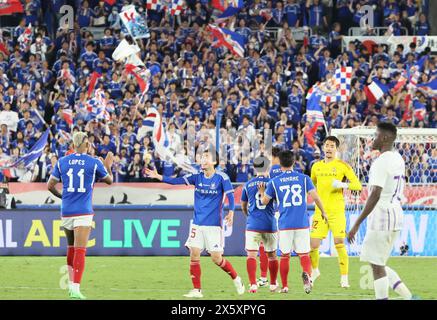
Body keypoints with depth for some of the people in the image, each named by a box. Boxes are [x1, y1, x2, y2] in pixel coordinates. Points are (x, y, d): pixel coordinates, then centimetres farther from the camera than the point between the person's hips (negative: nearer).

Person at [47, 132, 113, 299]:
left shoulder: (62, 162, 4)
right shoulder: (94, 163, -3)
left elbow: (50, 185, 8)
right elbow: (109, 180, 12)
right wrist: (108, 166, 31)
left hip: (66, 211, 4)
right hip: (83, 211, -4)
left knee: (71, 248, 20)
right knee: (80, 251, -9)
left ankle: (71, 284, 23)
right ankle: (75, 289, -19)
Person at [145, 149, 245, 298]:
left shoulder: (222, 177, -7)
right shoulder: (197, 177, 3)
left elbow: (230, 195, -13)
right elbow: (177, 181, -6)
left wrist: (231, 212, -31)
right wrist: (159, 177, -20)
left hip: (214, 224, -4)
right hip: (197, 223, 4)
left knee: (216, 258, -3)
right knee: (194, 254, -5)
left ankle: (236, 279, 21)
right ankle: (197, 290, 3)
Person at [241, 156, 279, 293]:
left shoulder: (248, 185, 4)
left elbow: (243, 206, 17)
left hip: (253, 224, -1)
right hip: (270, 224, 1)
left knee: (251, 255, -3)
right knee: (271, 255, 15)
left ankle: (253, 284, -19)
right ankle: (273, 284, 26)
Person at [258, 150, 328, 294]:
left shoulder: (274, 182, 3)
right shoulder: (304, 178, 3)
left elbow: (264, 201, 9)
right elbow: (315, 196, -3)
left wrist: (262, 193, 31)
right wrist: (323, 212, 11)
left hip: (285, 224, 0)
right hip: (302, 223, 0)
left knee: (285, 255, 12)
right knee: (304, 254, 3)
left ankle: (285, 286, 13)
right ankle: (306, 274, -27)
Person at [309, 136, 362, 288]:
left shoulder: (342, 166, -1)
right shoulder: (316, 167, 13)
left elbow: (358, 185, -5)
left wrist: (343, 185, -21)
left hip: (337, 211, -4)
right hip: (320, 211, 4)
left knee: (339, 244, -9)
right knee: (313, 244, -1)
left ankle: (344, 277, 0)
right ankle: (315, 270, 25)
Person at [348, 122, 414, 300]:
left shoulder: (381, 162, -17)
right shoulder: (398, 159, 12)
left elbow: (375, 195, -24)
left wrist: (357, 225, -24)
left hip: (381, 218, -9)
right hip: (396, 215, 9)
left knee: (377, 266, -3)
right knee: (378, 264, 16)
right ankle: (409, 297, 10)